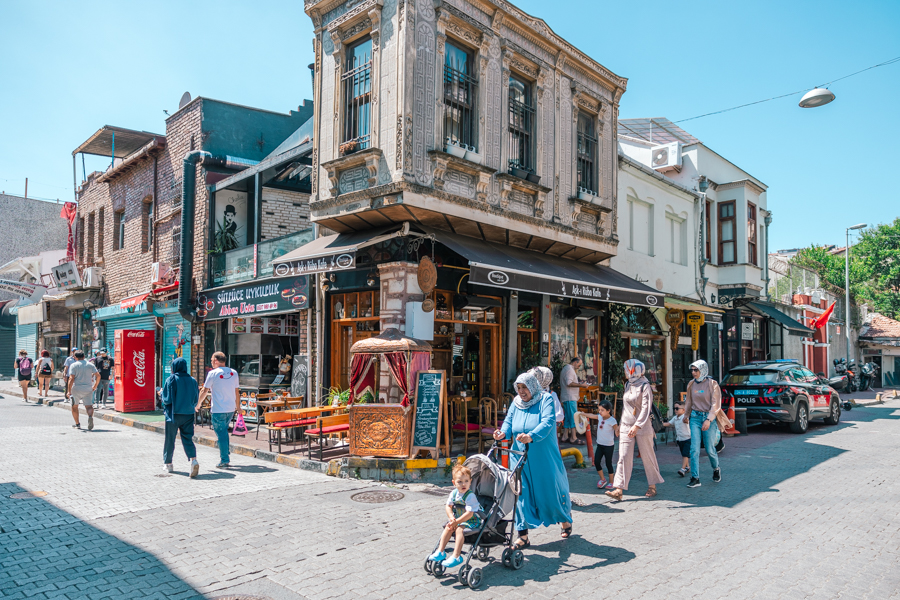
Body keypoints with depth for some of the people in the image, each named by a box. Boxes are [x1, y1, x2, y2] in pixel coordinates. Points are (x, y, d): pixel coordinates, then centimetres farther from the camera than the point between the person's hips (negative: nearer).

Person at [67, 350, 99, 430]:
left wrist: (69, 391, -13)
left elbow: (71, 378, -12)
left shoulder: (73, 365, -1)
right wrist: (95, 386, 12)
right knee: (89, 406, -1)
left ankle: (77, 424, 21)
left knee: (74, 406, 17)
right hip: (88, 388, 2)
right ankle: (90, 416, -33)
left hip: (76, 388, -1)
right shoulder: (90, 365, 7)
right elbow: (98, 375, 1)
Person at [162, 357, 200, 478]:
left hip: (174, 414, -3)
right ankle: (193, 460, -17)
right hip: (188, 414, 3)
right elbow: (195, 399, 7)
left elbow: (167, 399, -9)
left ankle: (168, 463, 26)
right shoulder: (192, 381, 2)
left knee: (170, 440, 13)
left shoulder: (171, 380, -10)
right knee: (188, 439, 4)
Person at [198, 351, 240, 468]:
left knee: (221, 434, 0)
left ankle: (224, 461, 2)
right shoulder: (233, 373, 6)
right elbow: (236, 391, 13)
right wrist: (238, 406, 24)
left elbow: (204, 391, -4)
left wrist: (198, 404, 9)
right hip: (231, 408, 5)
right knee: (224, 431, 21)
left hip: (218, 410, -5)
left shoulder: (213, 373, -8)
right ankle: (226, 453, 24)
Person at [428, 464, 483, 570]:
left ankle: (456, 556, -28)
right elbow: (448, 506, 4)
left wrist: (456, 522, -26)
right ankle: (440, 551, 2)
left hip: (472, 520, -8)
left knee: (459, 529, -28)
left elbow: (469, 513, -29)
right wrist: (452, 518, -14)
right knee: (448, 527, -7)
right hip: (458, 519, 8)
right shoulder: (454, 493, -2)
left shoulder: (470, 496, -24)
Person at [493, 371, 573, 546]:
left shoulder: (545, 400, -9)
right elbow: (509, 421, 2)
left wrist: (532, 436, -40)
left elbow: (548, 422, -23)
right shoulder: (516, 403, 6)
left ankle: (565, 517, 41)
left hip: (545, 458, -3)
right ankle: (523, 535, 7)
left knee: (552, 489, 10)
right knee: (521, 493, -2)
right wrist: (503, 433, -22)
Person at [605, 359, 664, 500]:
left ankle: (652, 486, 23)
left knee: (647, 457, 7)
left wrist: (636, 426, -25)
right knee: (624, 457, -3)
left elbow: (645, 409, -18)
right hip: (626, 426, 6)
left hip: (642, 427, -6)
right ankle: (619, 490, -7)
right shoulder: (628, 385, 11)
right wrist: (622, 422, 22)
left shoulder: (645, 386, -10)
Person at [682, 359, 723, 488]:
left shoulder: (712, 384, -7)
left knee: (710, 449, 4)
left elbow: (716, 404, -10)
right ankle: (695, 478, -4)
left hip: (709, 417, -3)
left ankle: (716, 469, 34)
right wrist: (686, 415, 27)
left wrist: (708, 420, -18)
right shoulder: (691, 384, 6)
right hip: (695, 417, 3)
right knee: (694, 449, -6)